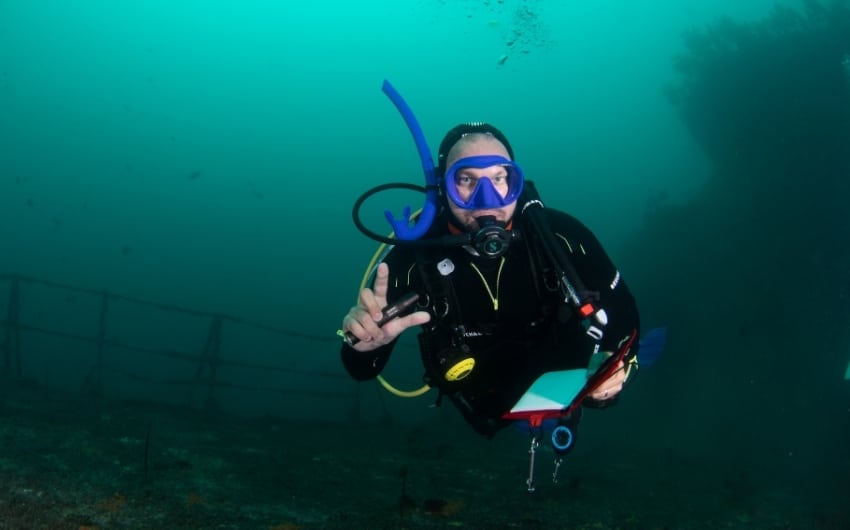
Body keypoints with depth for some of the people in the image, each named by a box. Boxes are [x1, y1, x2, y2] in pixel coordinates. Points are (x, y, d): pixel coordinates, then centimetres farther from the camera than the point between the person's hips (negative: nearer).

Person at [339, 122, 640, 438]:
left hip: (561, 382, -3)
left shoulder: (559, 235, -26)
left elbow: (620, 308, -14)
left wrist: (617, 364, -35)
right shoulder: (416, 255, -27)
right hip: (487, 407, 3)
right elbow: (363, 370, -22)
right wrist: (365, 345, -47)